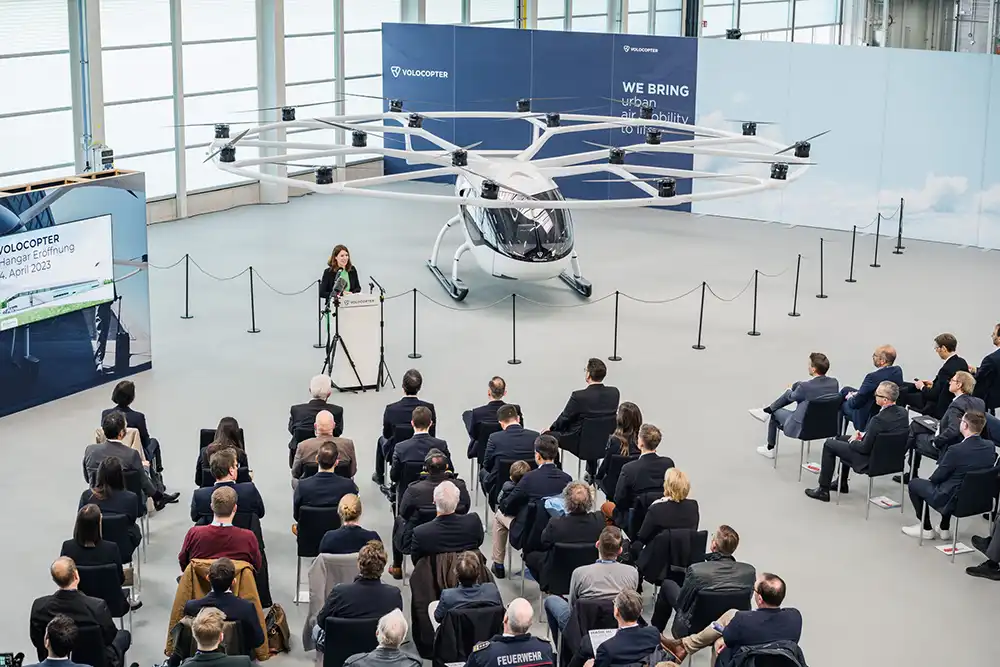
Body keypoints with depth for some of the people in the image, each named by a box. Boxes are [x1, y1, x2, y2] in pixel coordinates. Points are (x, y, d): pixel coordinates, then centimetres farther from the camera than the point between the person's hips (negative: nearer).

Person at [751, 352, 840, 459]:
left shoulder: (805, 386, -29)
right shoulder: (835, 382, -12)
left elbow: (791, 397, -7)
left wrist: (789, 390, 17)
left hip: (802, 427, -6)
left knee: (775, 412, 24)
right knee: (797, 385, 13)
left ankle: (770, 449, 42)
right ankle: (767, 410, 29)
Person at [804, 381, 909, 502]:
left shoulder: (879, 419, -33)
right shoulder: (903, 412, -9)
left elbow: (865, 448, -24)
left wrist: (853, 442, -5)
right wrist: (864, 434, 2)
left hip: (871, 459, -8)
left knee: (829, 445, 8)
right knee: (842, 439, 28)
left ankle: (823, 490, 15)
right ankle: (842, 483, 38)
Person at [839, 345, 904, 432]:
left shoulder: (873, 377, -36)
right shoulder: (898, 371, -11)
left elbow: (856, 403, -27)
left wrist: (850, 398, -2)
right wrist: (857, 393, 5)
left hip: (868, 419, -8)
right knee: (845, 390, 24)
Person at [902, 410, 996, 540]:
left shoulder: (956, 450, -28)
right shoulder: (990, 446, -9)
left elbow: (937, 477, -14)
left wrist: (931, 479, 10)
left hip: (954, 501, -7)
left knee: (913, 484, 15)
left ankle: (926, 529, 22)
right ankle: (944, 529, 35)